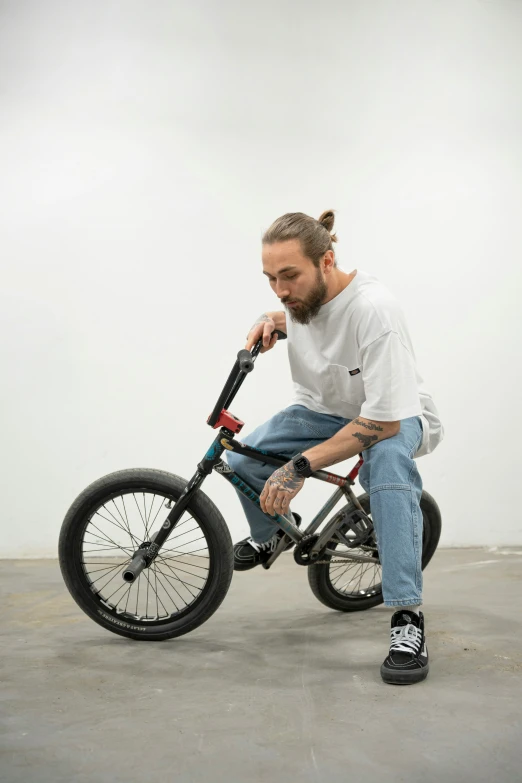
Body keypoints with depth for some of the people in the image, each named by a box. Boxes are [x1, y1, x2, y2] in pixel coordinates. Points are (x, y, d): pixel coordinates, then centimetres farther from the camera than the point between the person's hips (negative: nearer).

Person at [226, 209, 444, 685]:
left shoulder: (373, 308, -35)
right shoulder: (300, 293, -13)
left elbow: (382, 421, -35)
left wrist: (300, 466, -36)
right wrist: (271, 321, -8)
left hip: (392, 417, -6)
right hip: (323, 409, 6)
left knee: (387, 457, -40)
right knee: (242, 461, -14)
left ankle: (408, 620, -30)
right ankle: (272, 531, 21)